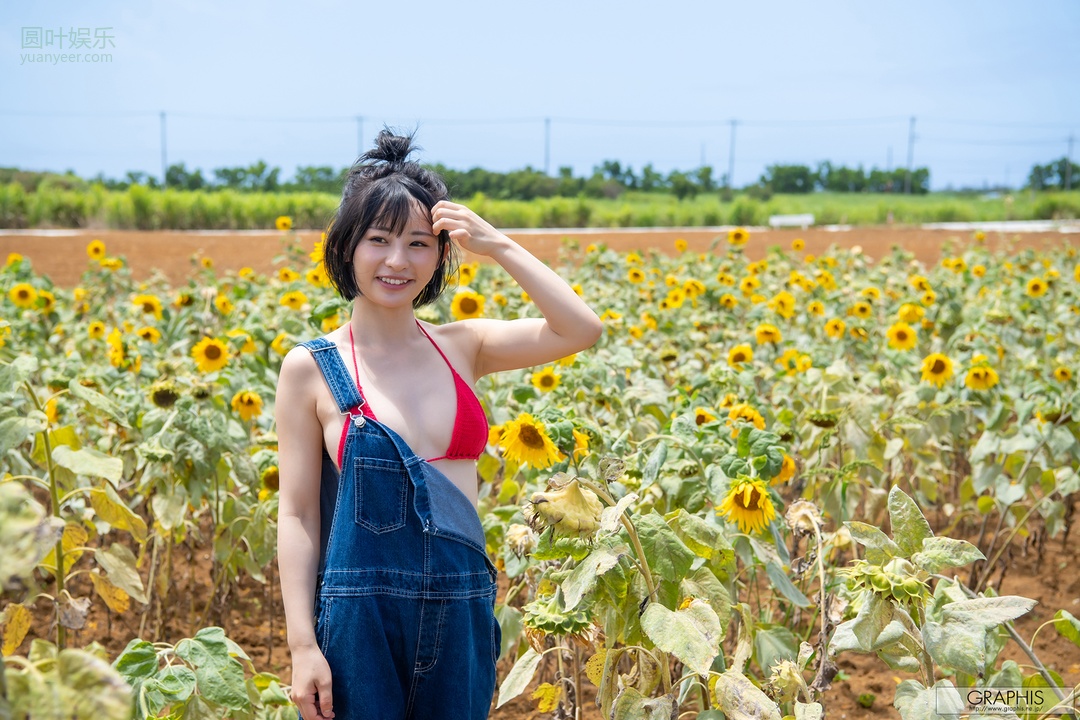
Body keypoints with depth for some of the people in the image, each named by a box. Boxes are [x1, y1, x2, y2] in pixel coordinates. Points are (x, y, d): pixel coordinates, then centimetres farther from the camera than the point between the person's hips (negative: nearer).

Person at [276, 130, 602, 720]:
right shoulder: (311, 368, -5)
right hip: (360, 620, -3)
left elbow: (582, 329, -10)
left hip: (461, 615, 3)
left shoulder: (464, 347, 2)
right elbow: (298, 514, -5)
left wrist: (496, 245, -12)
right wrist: (302, 647, -10)